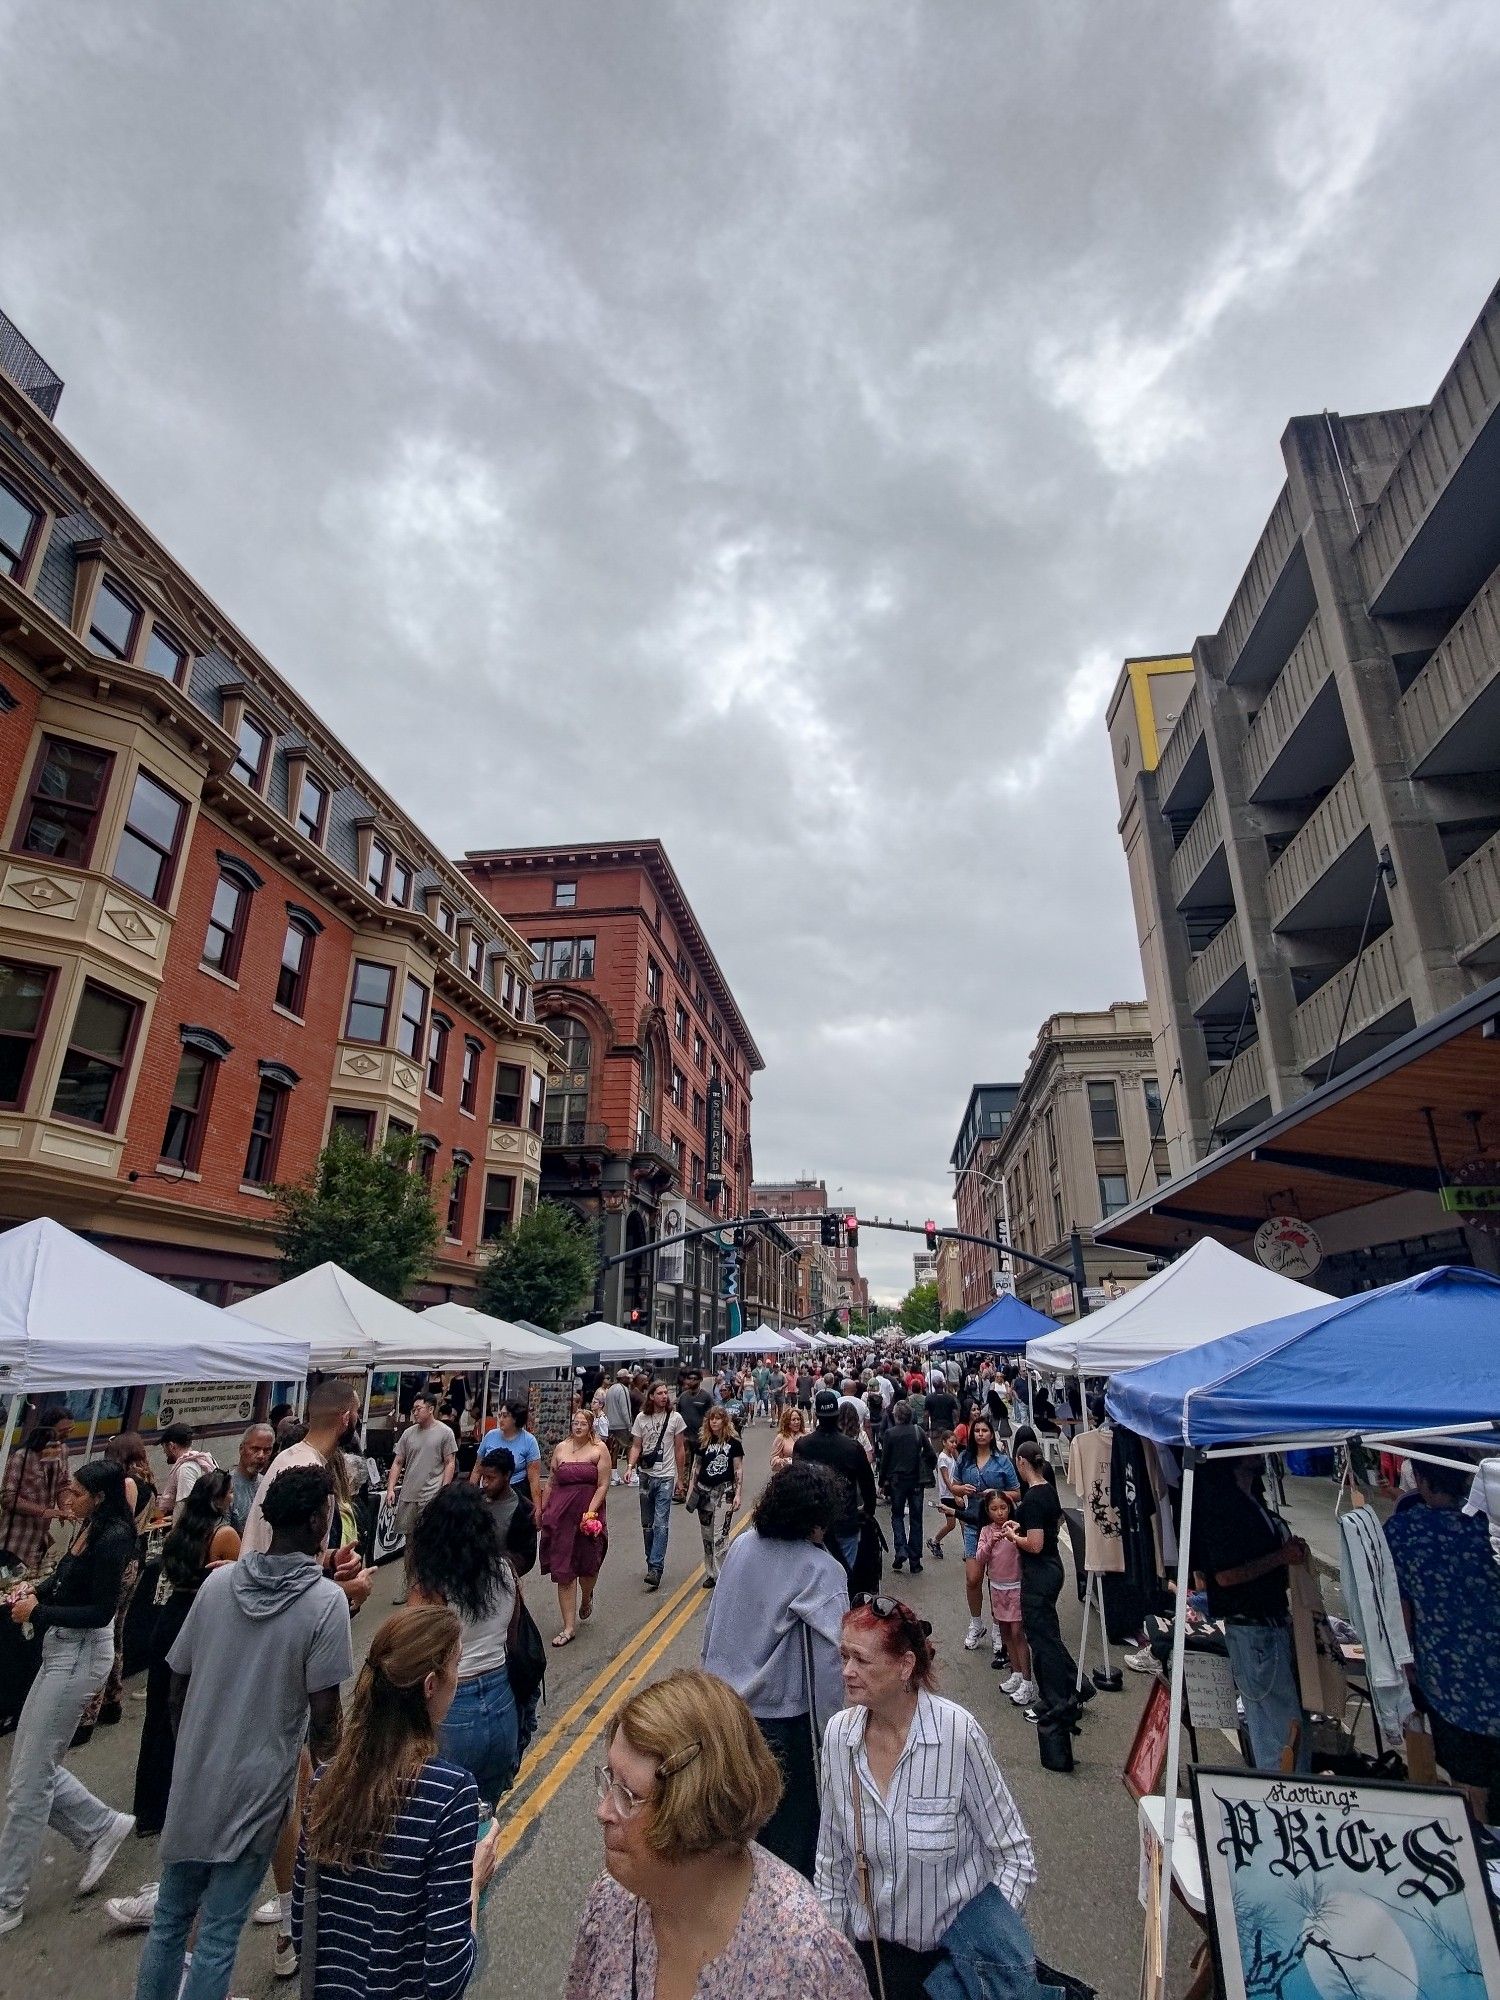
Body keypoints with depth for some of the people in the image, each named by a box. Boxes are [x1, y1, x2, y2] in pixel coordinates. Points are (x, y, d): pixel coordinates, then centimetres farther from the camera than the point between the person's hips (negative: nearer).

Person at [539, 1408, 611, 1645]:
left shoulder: (600, 1449, -4)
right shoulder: (561, 1447, 5)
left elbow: (603, 1485, -7)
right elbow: (552, 1483, 12)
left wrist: (591, 1512, -15)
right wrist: (543, 1510, 11)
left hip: (589, 1514, -2)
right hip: (561, 1514, 2)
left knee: (588, 1566, 11)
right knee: (563, 1571, 1)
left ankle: (586, 1598, 45)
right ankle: (569, 1627, 10)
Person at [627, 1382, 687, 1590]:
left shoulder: (675, 1417, -4)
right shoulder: (641, 1418, 2)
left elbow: (679, 1449, 2)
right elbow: (636, 1446, 5)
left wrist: (681, 1478, 4)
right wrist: (630, 1466, -14)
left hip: (666, 1477, -3)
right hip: (646, 1476, 3)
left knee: (661, 1524, -10)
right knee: (647, 1524, 12)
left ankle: (655, 1569, -10)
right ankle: (652, 1562, 27)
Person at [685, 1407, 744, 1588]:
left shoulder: (733, 1442, -5)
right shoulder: (702, 1441, 3)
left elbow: (738, 1470, -2)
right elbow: (696, 1467, 10)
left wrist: (737, 1494, -6)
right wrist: (690, 1491, 8)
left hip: (724, 1491, -3)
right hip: (704, 1491, 3)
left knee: (720, 1535, -8)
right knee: (707, 1535, 11)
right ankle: (710, 1573, 24)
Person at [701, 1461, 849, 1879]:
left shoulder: (742, 1546, -6)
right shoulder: (820, 1570, -23)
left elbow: (714, 1617, 4)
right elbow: (829, 1655, -24)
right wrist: (825, 1725, -12)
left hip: (725, 1700, 6)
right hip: (782, 1712, -5)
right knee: (791, 1815, 17)